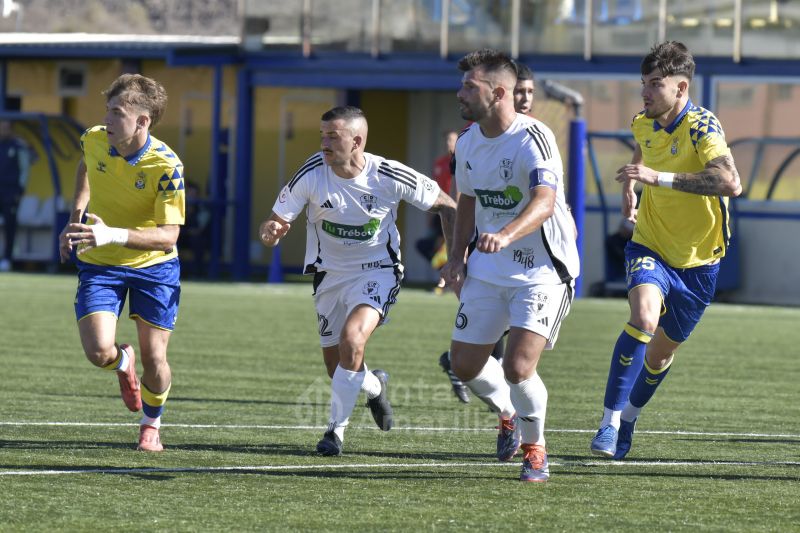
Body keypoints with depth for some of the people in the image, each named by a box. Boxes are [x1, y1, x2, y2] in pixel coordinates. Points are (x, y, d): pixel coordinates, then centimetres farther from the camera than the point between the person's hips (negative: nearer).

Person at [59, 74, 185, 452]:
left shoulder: (166, 166, -25)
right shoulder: (94, 140, -12)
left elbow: (168, 236, -27)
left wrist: (113, 235, -40)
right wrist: (77, 213, 8)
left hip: (154, 267, -2)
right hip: (99, 265, 2)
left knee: (154, 360, 0)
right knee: (98, 352, -16)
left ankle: (151, 425, 32)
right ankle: (123, 362, 23)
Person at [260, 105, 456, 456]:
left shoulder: (390, 177, -20)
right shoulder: (311, 174, -19)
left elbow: (445, 206, -5)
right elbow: (276, 222, -13)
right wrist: (271, 232, -38)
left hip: (377, 270, -3)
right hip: (330, 273, 3)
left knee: (351, 339, -28)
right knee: (336, 367, 9)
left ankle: (336, 428, -12)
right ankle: (374, 386, 47)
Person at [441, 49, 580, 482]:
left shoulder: (533, 139, -21)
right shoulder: (468, 142, 4)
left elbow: (544, 203, -36)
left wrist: (506, 235, -53)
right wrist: (457, 255, 9)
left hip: (541, 269, -7)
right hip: (487, 270, 7)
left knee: (518, 368, -18)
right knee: (464, 364, 6)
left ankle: (534, 448, 8)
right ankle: (507, 415, 38)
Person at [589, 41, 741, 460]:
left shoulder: (702, 127, -21)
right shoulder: (643, 126, -2)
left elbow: (730, 182, -40)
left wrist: (658, 177, -41)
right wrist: (629, 189, 11)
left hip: (698, 260, -2)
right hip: (650, 247, 2)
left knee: (662, 352, 12)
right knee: (643, 318, -28)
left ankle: (629, 418, 40)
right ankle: (610, 419, -22)